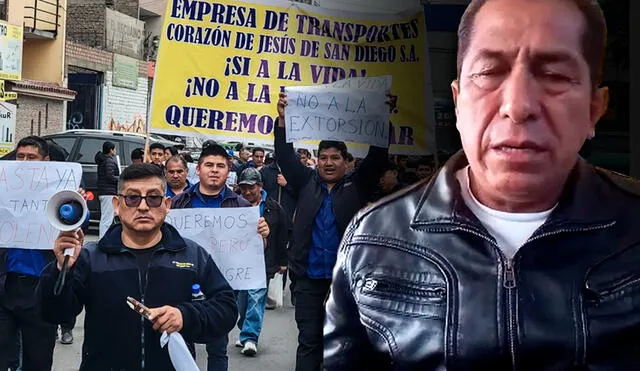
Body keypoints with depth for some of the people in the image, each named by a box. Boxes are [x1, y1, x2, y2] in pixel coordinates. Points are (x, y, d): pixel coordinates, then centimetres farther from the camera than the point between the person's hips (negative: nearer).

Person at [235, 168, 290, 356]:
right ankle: (247, 335, 21)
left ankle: (250, 337, -7)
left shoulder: (274, 208, 3)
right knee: (241, 300, 7)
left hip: (263, 262, -2)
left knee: (256, 298, -10)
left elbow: (284, 235, 7)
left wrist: (282, 261, 6)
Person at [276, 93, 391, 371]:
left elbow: (377, 157, -4)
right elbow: (285, 157, 2)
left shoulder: (357, 185, 4)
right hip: (309, 277, 1)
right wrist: (283, 120, -11)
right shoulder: (307, 182, 8)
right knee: (309, 340, 8)